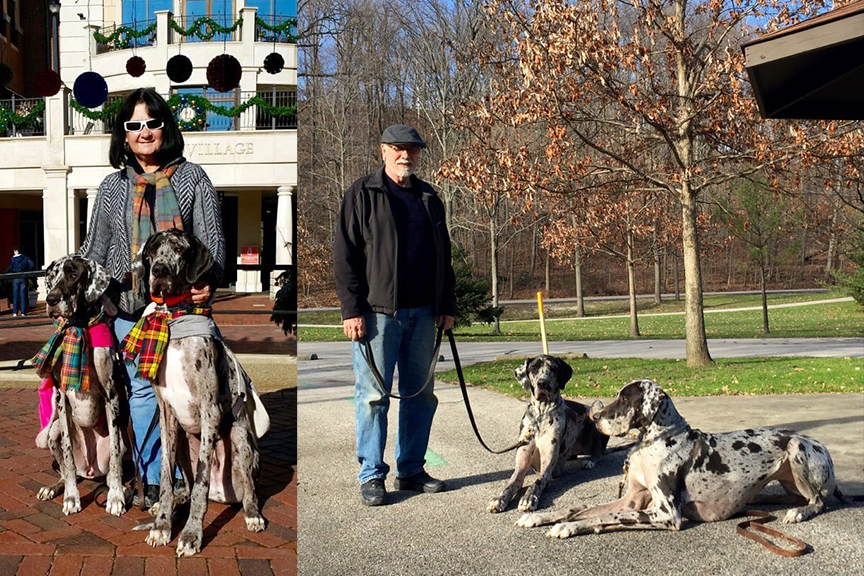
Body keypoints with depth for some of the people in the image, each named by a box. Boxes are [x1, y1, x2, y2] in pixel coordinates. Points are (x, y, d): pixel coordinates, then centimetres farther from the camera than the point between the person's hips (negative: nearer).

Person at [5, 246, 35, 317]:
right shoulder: (26, 258, 1)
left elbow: (9, 269, -6)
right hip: (24, 279, 1)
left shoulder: (13, 259, -4)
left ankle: (15, 312, 1)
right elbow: (32, 265, -9)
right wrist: (28, 272, 3)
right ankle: (23, 312, 2)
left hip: (15, 279, -1)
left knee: (15, 295, 4)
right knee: (23, 295, 5)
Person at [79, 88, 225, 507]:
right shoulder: (112, 187, 13)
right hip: (130, 309, 2)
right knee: (142, 392, 4)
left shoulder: (192, 178, 7)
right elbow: (93, 249, 16)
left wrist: (209, 281, -17)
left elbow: (212, 238, -1)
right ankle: (151, 480, 15)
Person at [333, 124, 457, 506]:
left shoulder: (429, 198, 16)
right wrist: (352, 309, -11)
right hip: (377, 312, -5)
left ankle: (411, 470, 21)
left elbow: (443, 257, 20)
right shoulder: (362, 195, 1)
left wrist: (447, 306, 13)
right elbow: (345, 255, -4)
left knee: (421, 394, 9)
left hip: (422, 313, 5)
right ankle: (371, 476, 8)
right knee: (373, 395, -3)